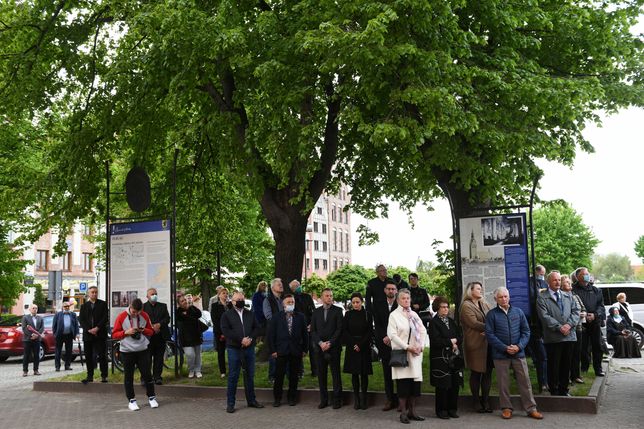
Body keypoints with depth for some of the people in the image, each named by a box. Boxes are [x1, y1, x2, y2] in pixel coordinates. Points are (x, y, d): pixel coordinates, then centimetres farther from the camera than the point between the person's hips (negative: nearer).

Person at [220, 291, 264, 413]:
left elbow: (257, 328, 7)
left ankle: (251, 400, 22)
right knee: (233, 376, 0)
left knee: (250, 375, 11)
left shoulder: (250, 314, 13)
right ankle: (230, 403, 7)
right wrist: (241, 340, -18)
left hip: (249, 348, 4)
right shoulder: (226, 315, 0)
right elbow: (226, 331, -12)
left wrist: (250, 339, -11)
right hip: (234, 349, -4)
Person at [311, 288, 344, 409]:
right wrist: (320, 343, -7)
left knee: (336, 374, -1)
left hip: (334, 347, -3)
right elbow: (313, 330, 7)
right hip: (320, 347, 3)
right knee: (321, 374, 5)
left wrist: (330, 343, -11)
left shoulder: (338, 310, 2)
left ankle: (337, 400, 6)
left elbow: (339, 329, -4)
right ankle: (323, 400, 13)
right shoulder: (316, 312, 11)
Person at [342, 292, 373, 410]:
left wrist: (360, 345, -10)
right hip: (351, 347, 1)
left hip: (364, 348, -1)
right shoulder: (348, 314, 3)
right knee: (354, 373, 4)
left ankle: (363, 399, 7)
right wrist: (353, 345, -9)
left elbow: (370, 332, -2)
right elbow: (344, 331, 2)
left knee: (364, 373, 0)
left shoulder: (367, 314, 0)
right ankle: (356, 399, 9)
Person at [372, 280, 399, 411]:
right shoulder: (378, 306, 11)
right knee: (387, 372, 5)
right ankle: (390, 399, 11)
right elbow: (377, 324, 6)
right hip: (384, 342, 3)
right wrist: (384, 337, -9)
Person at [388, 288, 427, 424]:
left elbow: (423, 330, 12)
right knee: (403, 383, -5)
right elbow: (392, 334, -10)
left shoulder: (414, 314, 15)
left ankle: (412, 411, 12)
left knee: (415, 383, 4)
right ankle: (403, 413, 3)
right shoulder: (394, 315, -1)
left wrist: (420, 346, -5)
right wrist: (407, 347, -14)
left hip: (416, 353, 5)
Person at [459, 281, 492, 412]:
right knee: (476, 373, 3)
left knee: (487, 372, 6)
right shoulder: (466, 306, -5)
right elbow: (474, 323, -14)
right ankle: (476, 401, 13)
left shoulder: (484, 305, 17)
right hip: (475, 344, -6)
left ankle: (485, 400, 15)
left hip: (488, 343, 6)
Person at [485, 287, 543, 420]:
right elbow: (489, 334, -7)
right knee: (503, 383, 6)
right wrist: (505, 348, -14)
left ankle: (531, 408, 13)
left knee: (525, 381, 5)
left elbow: (526, 331, 6)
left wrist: (519, 346, -9)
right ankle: (506, 408, 19)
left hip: (518, 353, 2)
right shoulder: (491, 314, -2)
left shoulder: (518, 312, 6)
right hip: (500, 354, -2)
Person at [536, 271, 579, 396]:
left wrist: (569, 324, -9)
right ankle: (554, 391, 12)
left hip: (569, 335, 5)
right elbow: (545, 316, -11)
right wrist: (559, 327, -16)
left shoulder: (568, 296, 16)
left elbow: (575, 311, 8)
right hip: (553, 337, -5)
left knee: (566, 365, 12)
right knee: (553, 366, 1)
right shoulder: (542, 298, -3)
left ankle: (563, 390, 23)